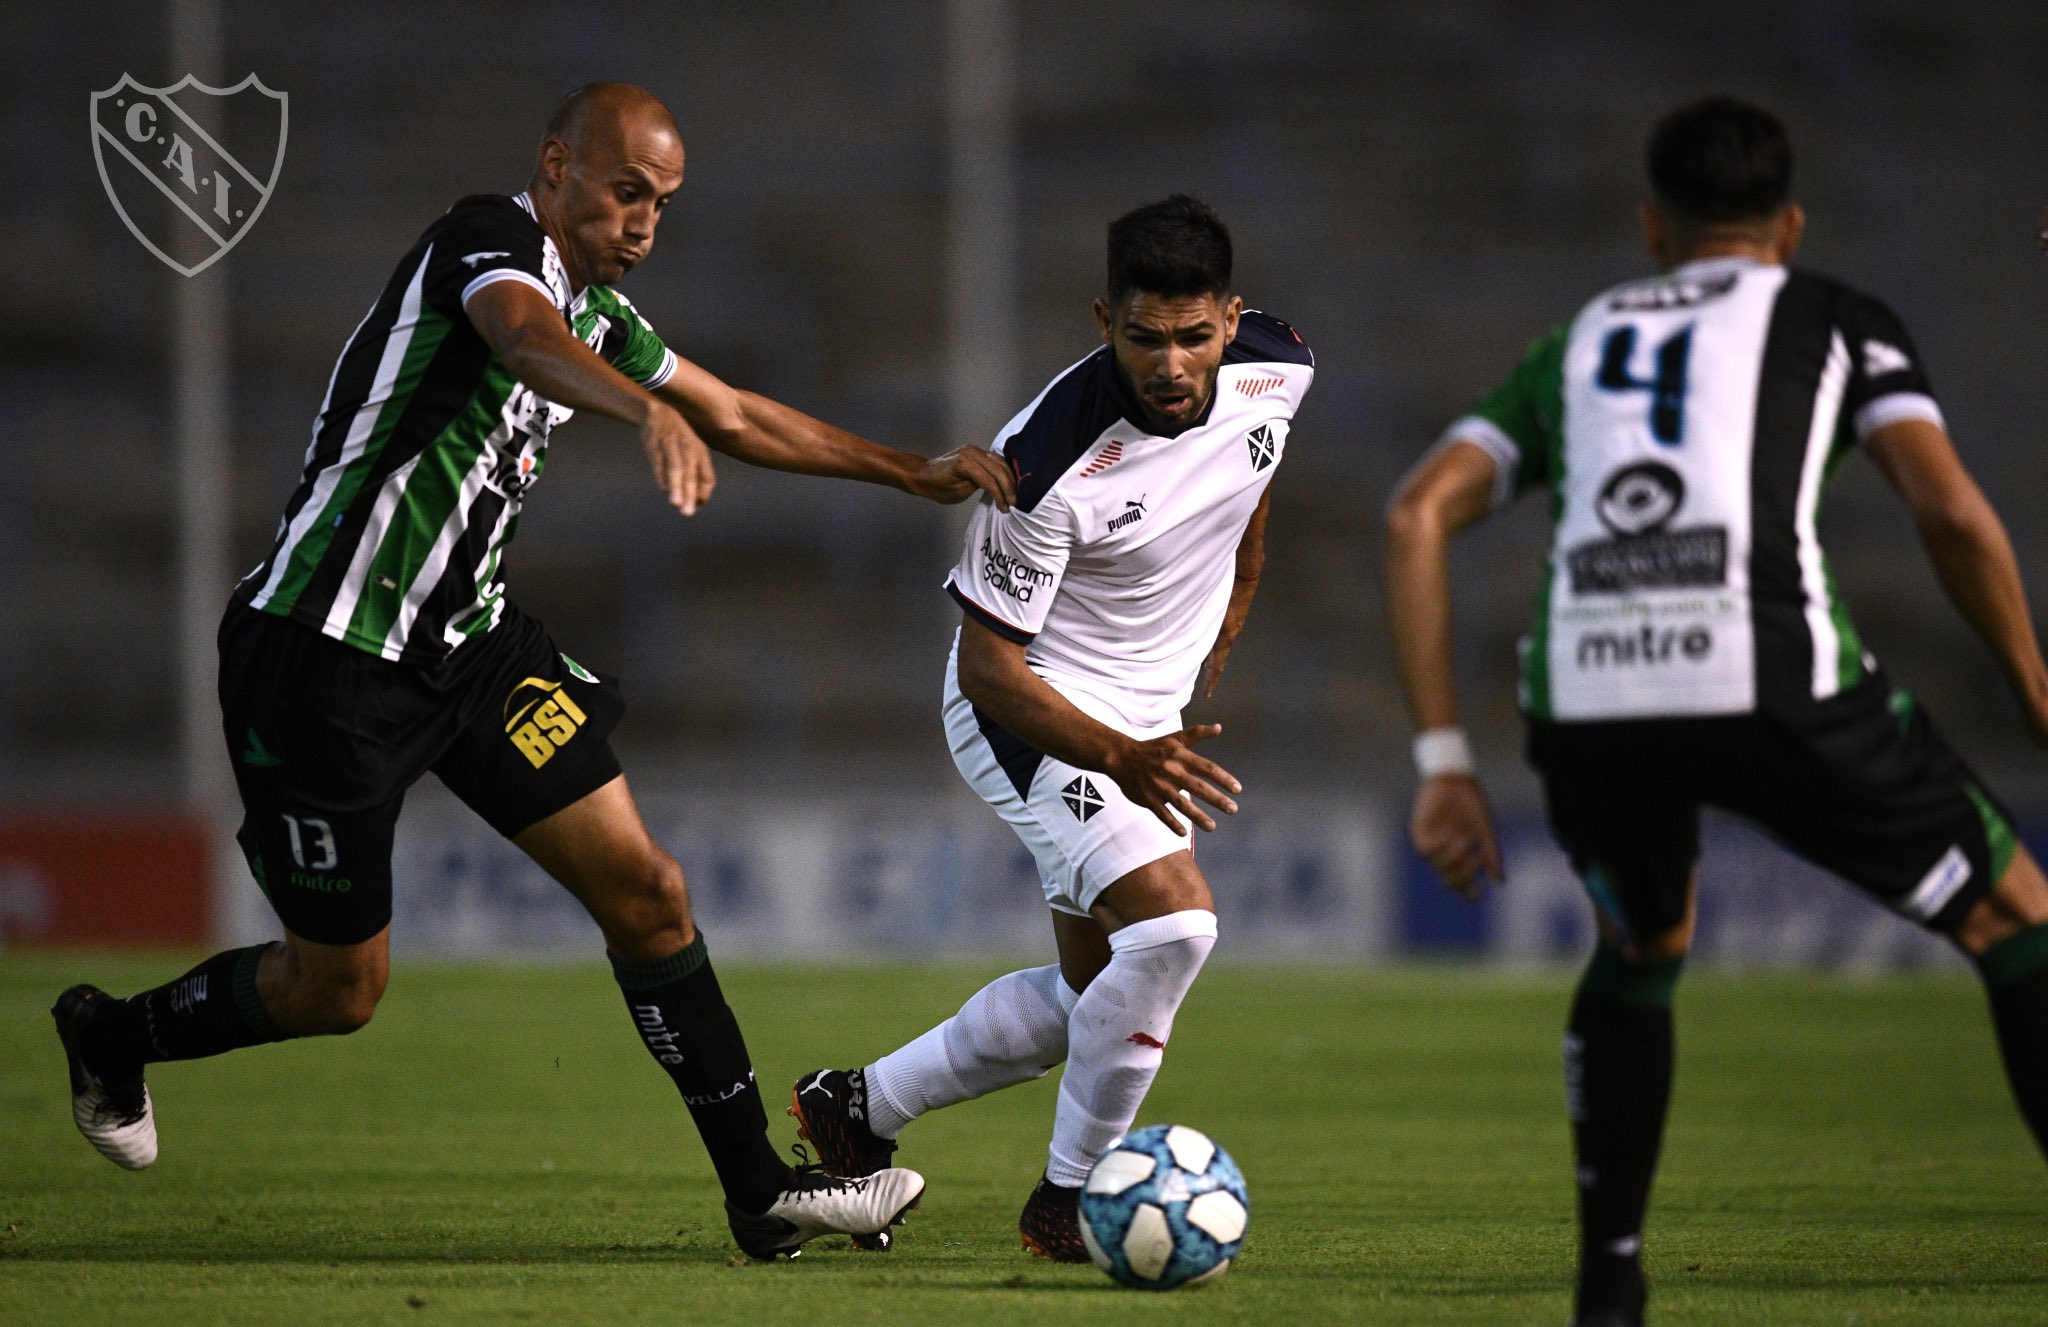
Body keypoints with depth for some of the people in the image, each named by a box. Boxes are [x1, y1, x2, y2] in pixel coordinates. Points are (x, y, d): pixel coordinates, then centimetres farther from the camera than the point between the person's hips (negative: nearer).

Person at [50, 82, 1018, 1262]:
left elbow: (736, 417, 24)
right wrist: (651, 410, -61)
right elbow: (523, 336, -41)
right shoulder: (488, 242, -16)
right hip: (326, 653, -8)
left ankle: (761, 1190, 2)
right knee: (338, 988, 2)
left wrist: (916, 474, 21)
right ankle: (112, 1035, 30)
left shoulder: (597, 308, 11)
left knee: (645, 892, -3)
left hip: (470, 637, 8)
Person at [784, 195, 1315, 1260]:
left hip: (1144, 723, 7)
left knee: (1091, 997, 14)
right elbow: (987, 665, -25)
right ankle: (1068, 1200, -11)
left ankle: (857, 1108, 33)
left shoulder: (1276, 371, -14)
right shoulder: (1048, 461, -32)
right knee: (1172, 922, -27)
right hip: (1027, 713, -7)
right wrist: (1119, 760, -39)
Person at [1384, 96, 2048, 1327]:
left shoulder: (1575, 346, 31)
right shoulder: (1835, 319, 22)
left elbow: (1419, 515, 16)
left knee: (1642, 947, 34)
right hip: (1772, 684, -3)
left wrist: (1445, 762, 15)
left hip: (1587, 702, 3)